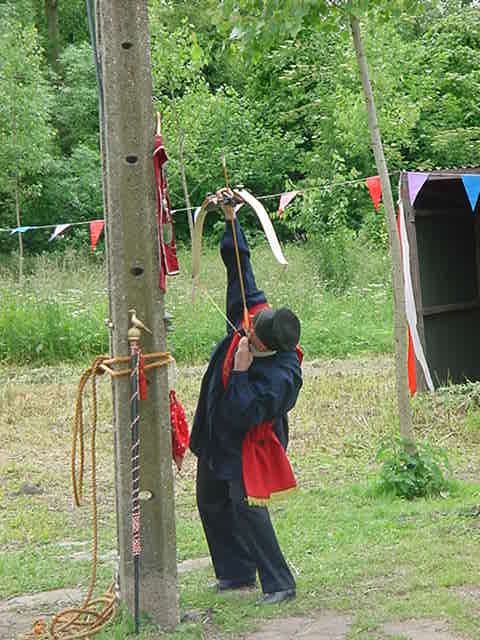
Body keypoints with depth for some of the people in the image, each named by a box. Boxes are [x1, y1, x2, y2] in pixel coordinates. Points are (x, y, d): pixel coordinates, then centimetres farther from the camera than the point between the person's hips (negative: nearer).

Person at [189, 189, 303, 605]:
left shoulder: (282, 376, -32)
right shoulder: (252, 312, -14)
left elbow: (244, 414, -33)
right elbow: (239, 263, -5)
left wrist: (241, 371, -35)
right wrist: (231, 219, -9)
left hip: (247, 444, -8)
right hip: (217, 435, 9)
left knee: (246, 507, -17)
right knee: (211, 504, 17)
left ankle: (279, 584, -10)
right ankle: (236, 572, 29)